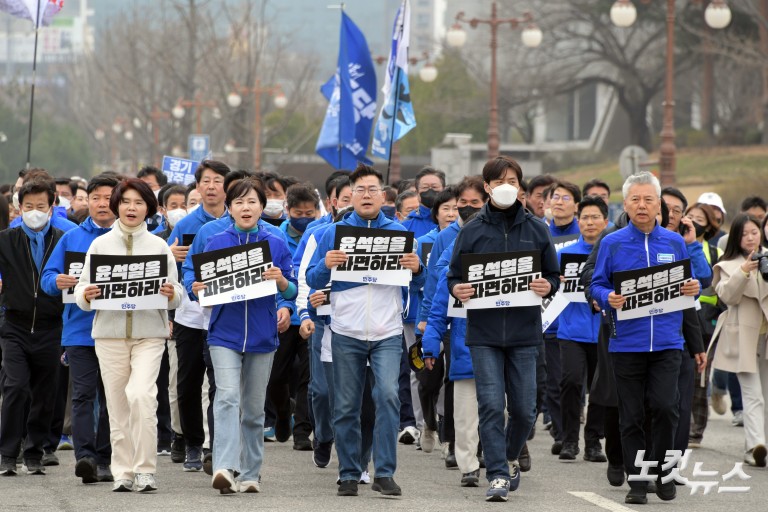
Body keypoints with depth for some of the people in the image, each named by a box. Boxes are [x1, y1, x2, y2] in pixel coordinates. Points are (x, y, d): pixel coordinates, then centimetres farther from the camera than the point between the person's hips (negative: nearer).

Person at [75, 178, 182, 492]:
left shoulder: (159, 246, 7)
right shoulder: (100, 244, 9)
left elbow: (177, 293, 6)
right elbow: (81, 289, 8)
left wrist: (171, 295, -16)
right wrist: (86, 295, -14)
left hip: (149, 333, -2)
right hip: (110, 333, 2)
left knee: (142, 395, -19)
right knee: (118, 403, 2)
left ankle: (145, 470, -14)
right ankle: (123, 472, 11)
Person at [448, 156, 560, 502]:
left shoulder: (535, 229, 7)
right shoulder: (473, 232, 4)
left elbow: (554, 276, 12)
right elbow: (454, 277, 9)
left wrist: (547, 287, -11)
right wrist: (458, 290, -14)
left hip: (524, 332, 1)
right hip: (483, 333, -1)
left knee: (524, 410, 4)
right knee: (491, 406, -9)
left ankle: (508, 460, 29)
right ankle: (498, 475, -5)